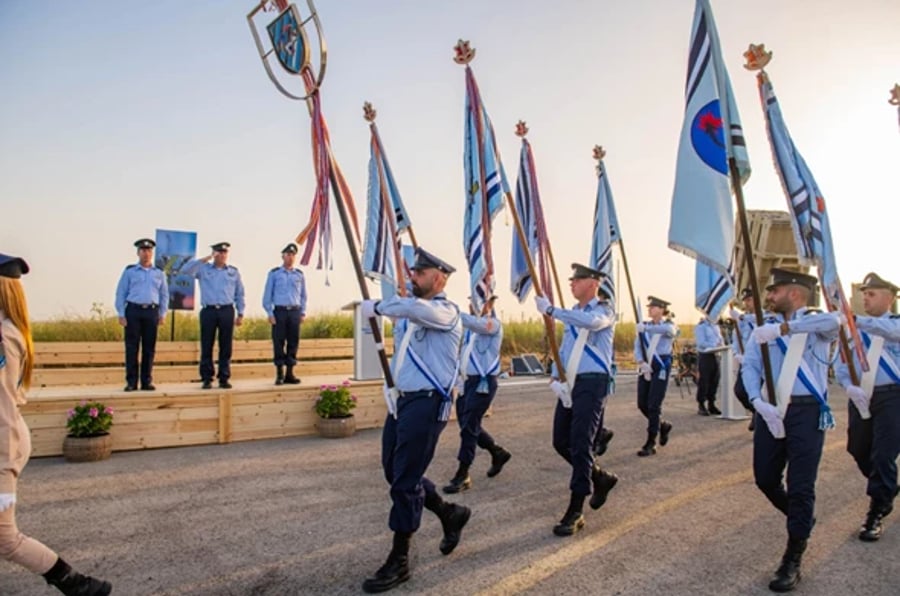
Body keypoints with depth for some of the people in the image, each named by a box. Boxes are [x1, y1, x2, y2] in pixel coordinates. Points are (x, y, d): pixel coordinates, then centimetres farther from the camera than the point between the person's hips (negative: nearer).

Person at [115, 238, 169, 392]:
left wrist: (162, 314, 6)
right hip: (133, 311, -2)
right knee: (131, 348, -1)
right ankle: (131, 382, 5)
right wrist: (121, 314, -3)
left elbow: (164, 295, 14)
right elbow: (120, 293, 4)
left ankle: (147, 381, 10)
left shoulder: (159, 273, 13)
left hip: (152, 311, 2)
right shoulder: (129, 271, 6)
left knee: (149, 348, 4)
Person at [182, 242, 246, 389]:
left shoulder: (234, 272, 13)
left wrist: (241, 314, 9)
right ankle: (207, 378, 8)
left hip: (227, 311, 1)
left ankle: (224, 378, 9)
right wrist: (205, 259, -9)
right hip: (208, 311, -1)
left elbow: (239, 294, 14)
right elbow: (185, 270, -7)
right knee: (206, 346, 0)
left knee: (226, 347, 2)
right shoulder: (203, 269, 9)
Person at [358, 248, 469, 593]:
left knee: (405, 481, -5)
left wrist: (377, 307, -23)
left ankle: (399, 562, 11)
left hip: (428, 403, -9)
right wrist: (392, 386, 10)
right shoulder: (408, 314, 16)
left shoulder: (446, 311, -12)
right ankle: (450, 514, 34)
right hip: (403, 400, 9)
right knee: (394, 472, 14)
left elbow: (415, 308, -36)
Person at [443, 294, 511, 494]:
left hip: (483, 381, -8)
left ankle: (462, 475, 0)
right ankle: (498, 453, 34)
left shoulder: (493, 323, -9)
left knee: (469, 426, -8)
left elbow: (476, 324, -31)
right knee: (468, 425, 14)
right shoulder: (471, 326, 17)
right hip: (466, 380, 8)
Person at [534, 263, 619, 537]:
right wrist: (555, 378, -1)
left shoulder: (604, 311, -6)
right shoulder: (572, 314, 17)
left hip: (591, 383, -8)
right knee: (561, 442, 10)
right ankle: (601, 478, 33)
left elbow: (590, 321, -32)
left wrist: (551, 310, -29)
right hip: (569, 385, 8)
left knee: (580, 444, -11)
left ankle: (575, 512, -3)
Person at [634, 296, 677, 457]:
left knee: (653, 405, -7)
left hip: (661, 367, -5)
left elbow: (668, 330, -28)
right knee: (642, 404, 6)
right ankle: (662, 425, 34)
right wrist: (642, 362, -15)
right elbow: (637, 347, 3)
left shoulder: (668, 325, -1)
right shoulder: (643, 327, 11)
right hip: (645, 367, 5)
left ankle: (650, 444, 2)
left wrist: (646, 328, -38)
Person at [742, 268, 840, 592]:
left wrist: (783, 329, -36)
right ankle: (801, 520, 42)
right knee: (765, 479, 12)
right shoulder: (765, 327, 9)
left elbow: (833, 321, -27)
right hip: (771, 410, 4)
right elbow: (749, 365, -1)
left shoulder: (815, 322, -1)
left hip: (807, 411, -4)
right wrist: (758, 402, -17)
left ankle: (792, 560, 14)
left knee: (801, 486, 0)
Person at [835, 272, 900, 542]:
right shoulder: (852, 329, 8)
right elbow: (841, 364, 3)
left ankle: (876, 514, 9)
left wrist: (856, 320, -43)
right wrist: (849, 386, -16)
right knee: (859, 451, 14)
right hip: (860, 397, 5)